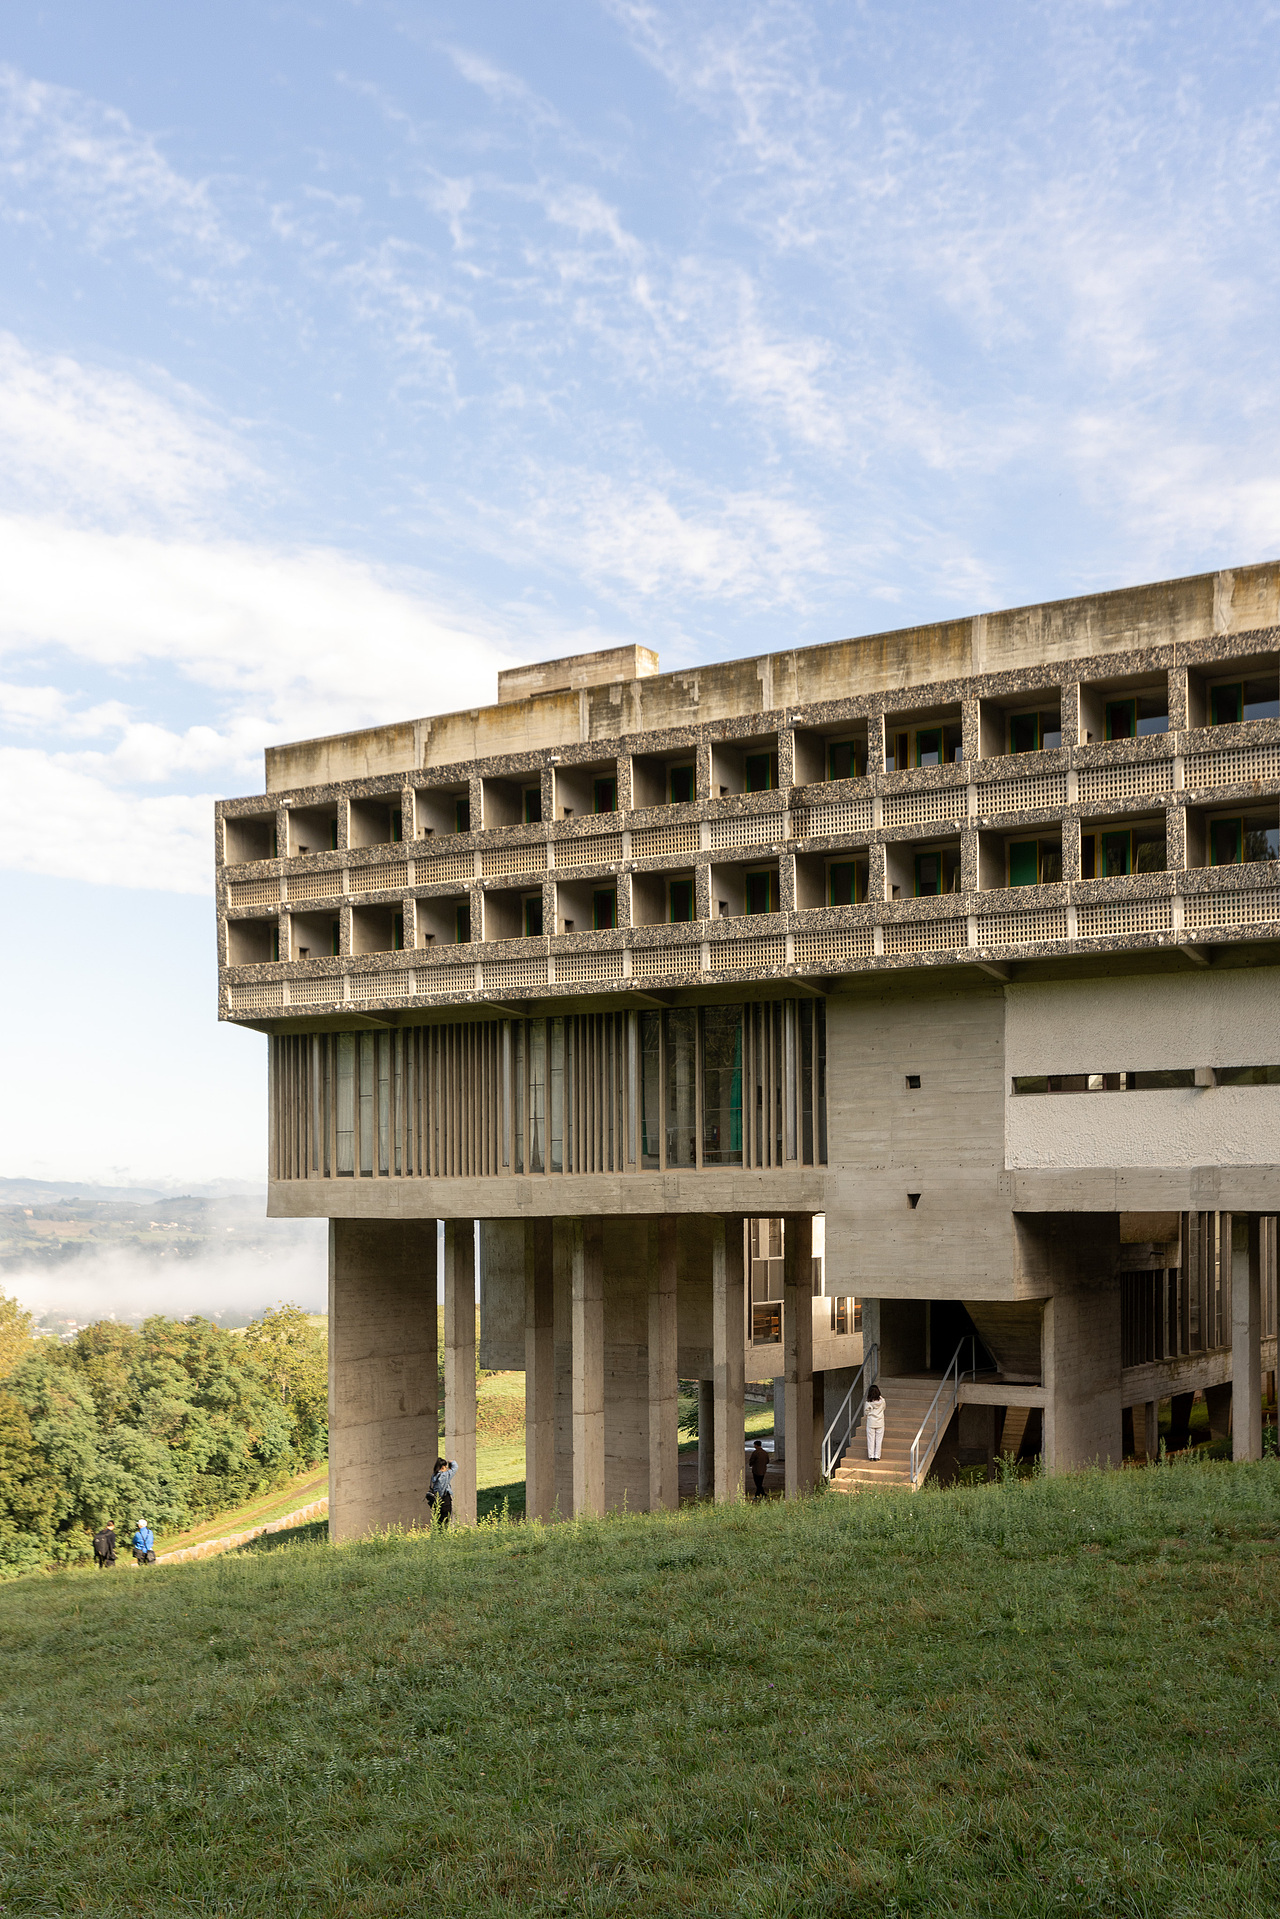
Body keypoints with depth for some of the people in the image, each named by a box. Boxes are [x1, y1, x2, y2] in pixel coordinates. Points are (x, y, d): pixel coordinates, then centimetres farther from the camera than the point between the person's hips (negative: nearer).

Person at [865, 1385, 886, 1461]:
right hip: (880, 1423, 1)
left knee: (871, 1440, 6)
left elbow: (867, 1412, -3)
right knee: (879, 1440, 7)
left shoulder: (868, 1402, -11)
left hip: (871, 1422, -1)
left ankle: (871, 1455, 8)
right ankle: (877, 1456, 9)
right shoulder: (882, 1400, -6)